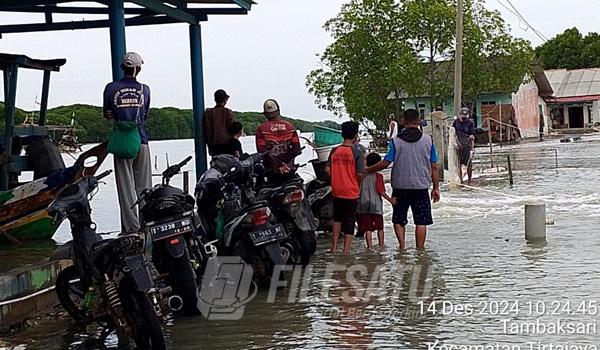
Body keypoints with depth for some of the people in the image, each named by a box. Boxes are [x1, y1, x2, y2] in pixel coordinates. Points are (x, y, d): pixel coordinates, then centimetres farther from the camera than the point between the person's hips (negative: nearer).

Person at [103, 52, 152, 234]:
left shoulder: (111, 88, -2)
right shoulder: (144, 89, 3)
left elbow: (107, 114, 7)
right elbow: (145, 116, 10)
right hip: (141, 141, 1)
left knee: (126, 187, 1)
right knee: (144, 186, 8)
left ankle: (131, 227, 0)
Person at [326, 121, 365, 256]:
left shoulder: (334, 151, -1)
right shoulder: (357, 152, -12)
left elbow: (327, 169, 0)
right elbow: (360, 174, -15)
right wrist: (357, 185, 4)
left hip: (336, 191, 4)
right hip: (351, 192, -4)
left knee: (337, 217, 23)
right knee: (350, 220, 4)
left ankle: (334, 245, 23)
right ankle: (346, 250, 4)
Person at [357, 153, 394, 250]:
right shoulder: (378, 176, -8)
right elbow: (381, 191, -12)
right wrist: (391, 200, -4)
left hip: (364, 206, 2)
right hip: (376, 206, -2)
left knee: (367, 229, 4)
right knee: (380, 228, 9)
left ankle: (370, 246, 2)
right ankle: (381, 246, 11)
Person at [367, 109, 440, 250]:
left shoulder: (396, 141, -4)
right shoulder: (428, 140, 0)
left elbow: (385, 163, -7)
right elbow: (434, 167, 2)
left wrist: (368, 170, 7)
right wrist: (436, 188, 8)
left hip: (401, 186, 0)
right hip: (421, 186, 0)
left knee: (398, 219, 13)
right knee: (421, 221, 5)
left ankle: (402, 244, -2)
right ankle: (420, 249, 4)